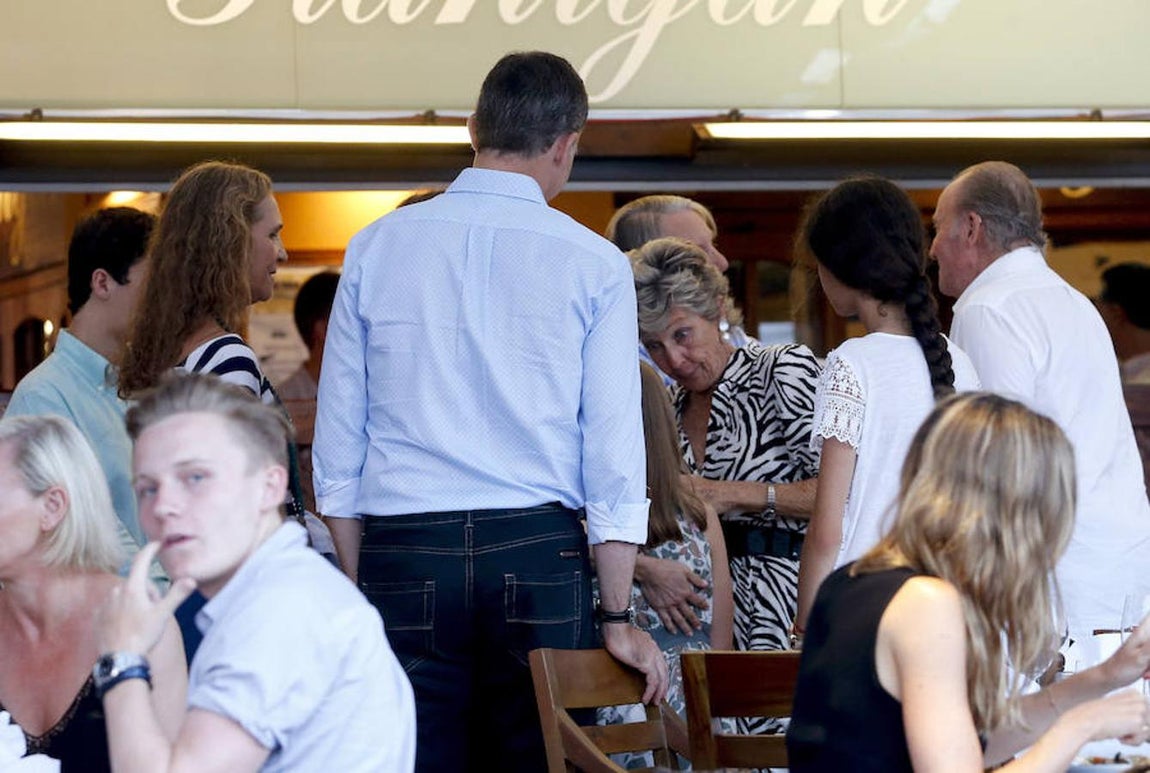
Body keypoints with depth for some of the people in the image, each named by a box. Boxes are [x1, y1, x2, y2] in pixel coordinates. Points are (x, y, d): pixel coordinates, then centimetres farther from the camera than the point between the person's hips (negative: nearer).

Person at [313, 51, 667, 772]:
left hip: (401, 554, 2)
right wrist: (618, 619, 3)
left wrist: (359, 588, 14)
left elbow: (337, 442, 8)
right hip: (538, 551, -1)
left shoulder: (376, 247, 7)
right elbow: (614, 449, -2)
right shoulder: (595, 265, 1)